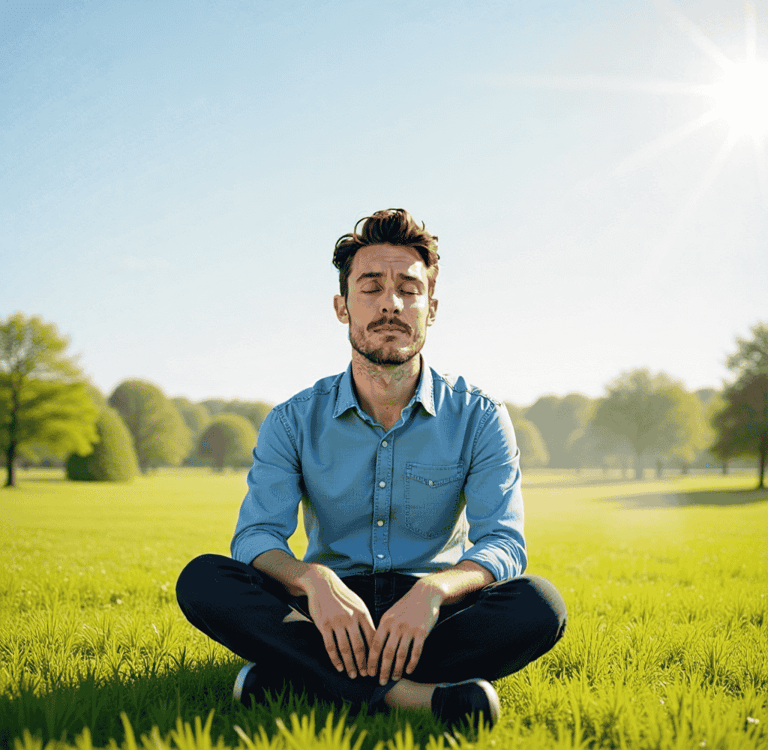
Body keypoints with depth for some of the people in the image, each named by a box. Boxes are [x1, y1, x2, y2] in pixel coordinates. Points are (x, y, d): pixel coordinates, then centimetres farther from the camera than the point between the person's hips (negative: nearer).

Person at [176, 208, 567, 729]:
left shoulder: (478, 418, -1)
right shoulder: (295, 422, 1)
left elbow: (503, 544, -11)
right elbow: (256, 536, -9)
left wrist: (433, 589, -34)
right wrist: (314, 580, -33)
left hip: (430, 616, 0)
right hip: (329, 612, 1)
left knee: (539, 605, -30)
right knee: (203, 579, -24)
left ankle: (291, 675, -28)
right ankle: (407, 696, -34)